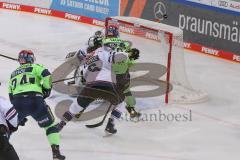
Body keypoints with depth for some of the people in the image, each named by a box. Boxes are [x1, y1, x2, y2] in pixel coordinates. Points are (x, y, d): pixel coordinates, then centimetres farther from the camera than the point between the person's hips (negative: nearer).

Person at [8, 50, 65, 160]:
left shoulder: (13, 74, 29)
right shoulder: (35, 67, 15)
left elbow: (10, 95, 26)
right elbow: (47, 76, -6)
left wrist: (21, 114, 29)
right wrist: (47, 89, 11)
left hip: (17, 103, 3)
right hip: (35, 100, -2)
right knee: (50, 126, 14)